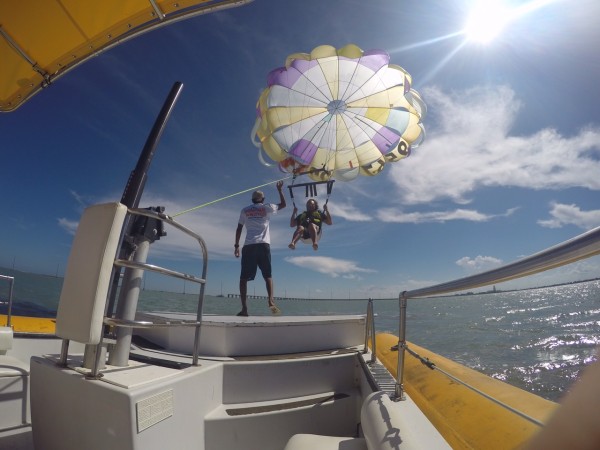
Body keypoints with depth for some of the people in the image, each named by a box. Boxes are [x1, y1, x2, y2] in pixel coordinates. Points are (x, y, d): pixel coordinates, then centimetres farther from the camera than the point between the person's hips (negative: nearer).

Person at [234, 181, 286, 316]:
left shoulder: (245, 210, 15)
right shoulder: (267, 208, 10)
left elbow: (239, 229, 11)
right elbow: (283, 204, 22)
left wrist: (236, 245, 13)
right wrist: (280, 190, 31)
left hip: (248, 246, 1)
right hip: (263, 245, -1)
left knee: (244, 277, 3)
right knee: (268, 275, 6)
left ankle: (244, 308, -7)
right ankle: (271, 301, -15)